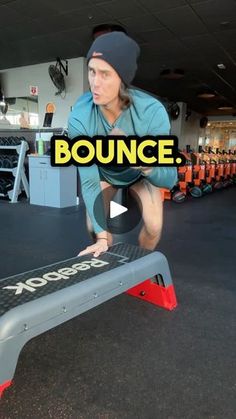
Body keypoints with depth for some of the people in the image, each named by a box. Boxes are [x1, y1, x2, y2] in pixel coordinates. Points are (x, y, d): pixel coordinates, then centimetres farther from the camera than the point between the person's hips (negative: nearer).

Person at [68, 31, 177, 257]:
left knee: (154, 227, -13)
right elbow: (88, 180, -30)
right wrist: (102, 237, -32)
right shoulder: (79, 117, -36)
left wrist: (145, 165, -58)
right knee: (93, 228, -9)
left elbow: (170, 178, -35)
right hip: (103, 173, 1)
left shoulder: (152, 112, -39)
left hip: (141, 175, 0)